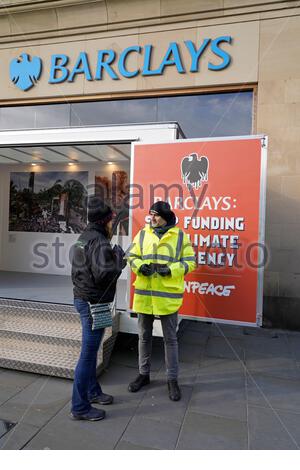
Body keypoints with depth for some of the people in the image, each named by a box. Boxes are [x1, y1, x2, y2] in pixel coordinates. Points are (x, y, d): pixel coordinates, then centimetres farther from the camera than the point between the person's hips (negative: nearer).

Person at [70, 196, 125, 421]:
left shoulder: (83, 238, 11)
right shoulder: (99, 242, -19)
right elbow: (105, 274, -27)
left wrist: (114, 259, 9)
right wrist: (118, 259, -11)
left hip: (82, 299, 10)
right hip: (93, 303, -10)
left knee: (91, 350, 20)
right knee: (88, 354, 1)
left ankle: (93, 391, 36)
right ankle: (80, 407, 14)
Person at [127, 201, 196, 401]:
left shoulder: (180, 235, -2)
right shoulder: (143, 233, 6)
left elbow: (190, 262, -3)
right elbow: (132, 256, 8)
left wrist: (171, 269, -18)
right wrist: (140, 266, -14)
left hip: (168, 295, -3)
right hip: (144, 294, 3)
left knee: (170, 338, 9)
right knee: (144, 336, 16)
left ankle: (172, 379, 25)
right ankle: (144, 374, 35)